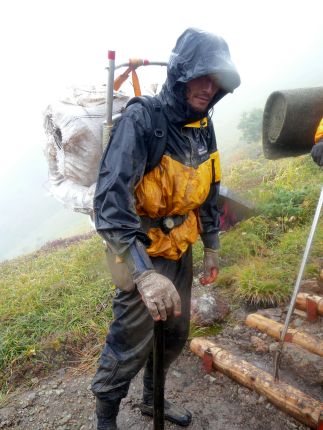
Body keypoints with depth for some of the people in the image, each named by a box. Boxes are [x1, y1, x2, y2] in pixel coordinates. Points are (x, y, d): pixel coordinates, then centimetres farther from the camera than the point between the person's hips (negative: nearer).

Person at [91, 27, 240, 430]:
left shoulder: (203, 126, 1)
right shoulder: (141, 120, -22)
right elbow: (110, 198, -33)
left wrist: (211, 248, 15)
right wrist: (144, 272, -43)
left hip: (180, 250, 7)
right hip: (141, 253, -7)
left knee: (175, 335, 21)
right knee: (129, 347, 5)